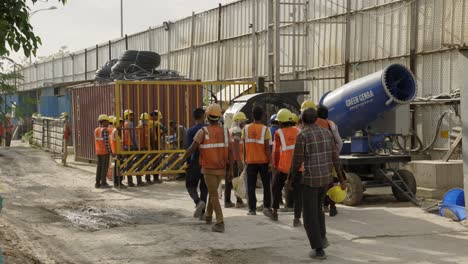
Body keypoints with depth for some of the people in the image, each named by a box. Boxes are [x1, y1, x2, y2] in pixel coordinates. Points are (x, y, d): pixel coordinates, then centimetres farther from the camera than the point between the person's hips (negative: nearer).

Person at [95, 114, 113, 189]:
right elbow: (106, 142, -19)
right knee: (105, 167, -3)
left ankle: (97, 183, 11)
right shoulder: (105, 130, -15)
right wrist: (111, 152, -16)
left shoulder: (96, 130, 9)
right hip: (105, 151, -8)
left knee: (99, 167, 11)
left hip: (98, 151, 8)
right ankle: (103, 183, -3)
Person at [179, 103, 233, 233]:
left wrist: (182, 159, 6)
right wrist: (231, 171, -1)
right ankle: (208, 216, 39)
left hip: (208, 169, -4)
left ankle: (220, 223, -15)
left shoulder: (203, 131, -14)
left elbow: (192, 149, -13)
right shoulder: (225, 132, -3)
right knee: (213, 191, 24)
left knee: (214, 195, -5)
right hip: (221, 169, 4)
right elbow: (229, 153, -5)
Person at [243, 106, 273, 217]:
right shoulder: (265, 129, -7)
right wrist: (270, 162, -6)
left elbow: (244, 145, 3)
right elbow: (267, 147, -10)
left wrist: (245, 159, 13)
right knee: (266, 185, 10)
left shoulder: (246, 128, 0)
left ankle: (252, 209, 5)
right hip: (263, 161, -1)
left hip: (250, 161, 1)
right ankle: (266, 206, 2)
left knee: (251, 186, 6)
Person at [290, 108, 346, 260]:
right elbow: (335, 159, 6)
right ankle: (322, 238, 25)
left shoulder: (302, 136, -14)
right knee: (317, 207, 29)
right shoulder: (326, 133, 4)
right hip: (326, 178, 6)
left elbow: (297, 162, -13)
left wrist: (290, 179, 3)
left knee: (310, 216, 4)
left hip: (310, 180, -6)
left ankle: (318, 250, 2)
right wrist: (342, 180, 13)